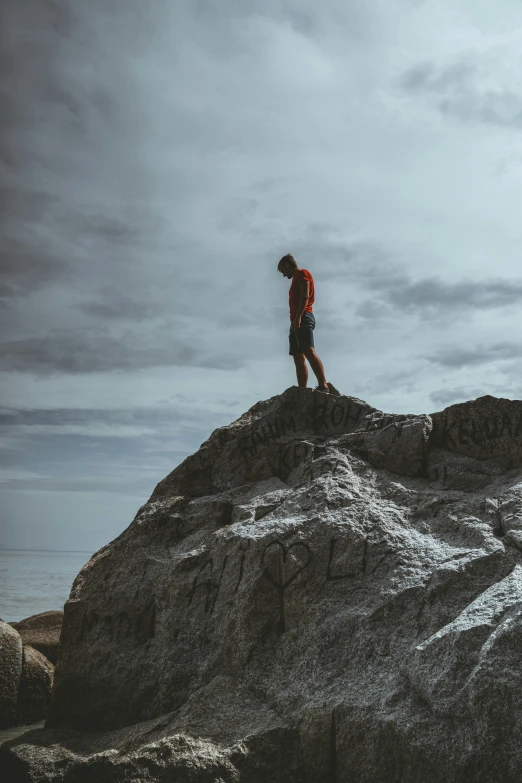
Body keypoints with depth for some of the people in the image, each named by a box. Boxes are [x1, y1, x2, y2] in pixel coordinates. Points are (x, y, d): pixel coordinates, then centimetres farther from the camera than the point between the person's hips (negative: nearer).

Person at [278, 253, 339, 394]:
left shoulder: (302, 273, 4)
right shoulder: (297, 279, 30)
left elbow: (305, 296, -11)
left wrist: (298, 317, -22)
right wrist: (295, 320, 16)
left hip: (303, 318, -10)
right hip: (297, 321, 10)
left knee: (308, 351, -24)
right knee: (298, 358, -1)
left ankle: (323, 385, -33)